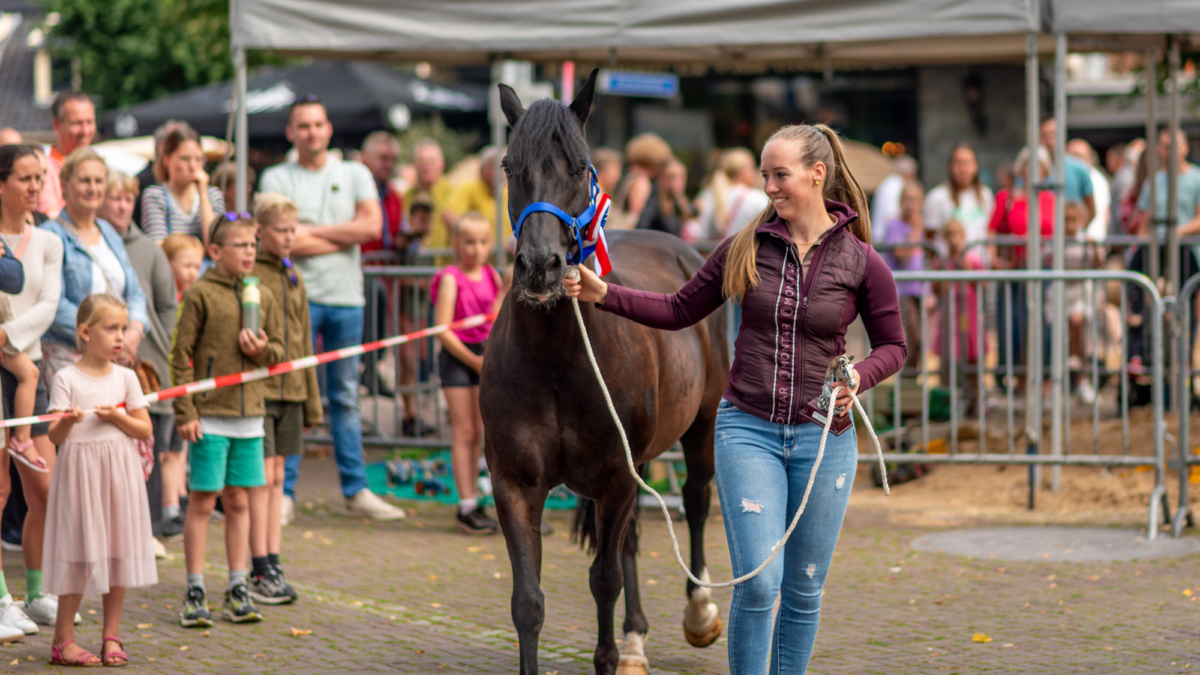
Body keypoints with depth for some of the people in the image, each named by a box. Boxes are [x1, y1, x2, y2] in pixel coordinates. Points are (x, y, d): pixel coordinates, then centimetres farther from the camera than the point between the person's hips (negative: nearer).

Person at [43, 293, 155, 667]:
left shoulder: (125, 378, 5)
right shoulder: (66, 379, -5)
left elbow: (145, 430, 4)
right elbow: (55, 436, -10)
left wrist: (117, 417, -13)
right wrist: (68, 421, -31)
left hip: (119, 472, 4)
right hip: (80, 471, -4)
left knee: (118, 550, 5)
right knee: (80, 553, -3)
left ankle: (112, 636, 15)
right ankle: (63, 640, 5)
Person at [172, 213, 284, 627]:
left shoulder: (262, 297, 10)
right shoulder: (199, 295, -5)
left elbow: (278, 352, 16)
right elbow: (182, 356, -6)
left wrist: (262, 349, -8)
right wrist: (185, 411, -11)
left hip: (250, 414, 4)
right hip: (209, 416, -4)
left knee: (239, 501, 10)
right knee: (203, 501, 0)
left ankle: (238, 589, 17)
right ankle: (195, 592, 7)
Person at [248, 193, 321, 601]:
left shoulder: (294, 278, 15)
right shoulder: (247, 275, -8)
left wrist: (312, 400, 18)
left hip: (290, 390, 7)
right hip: (254, 388, -7)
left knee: (277, 477, 9)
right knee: (261, 478, -5)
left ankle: (273, 566, 14)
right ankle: (260, 572, -1)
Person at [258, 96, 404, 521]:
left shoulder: (355, 174, 11)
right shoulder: (277, 179, 2)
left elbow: (372, 226, -4)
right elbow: (286, 242, -10)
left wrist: (314, 231, -7)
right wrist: (345, 237, -4)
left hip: (346, 298, 3)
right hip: (299, 297, -3)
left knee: (346, 397, 9)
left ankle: (356, 489, 13)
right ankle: (283, 490, 1)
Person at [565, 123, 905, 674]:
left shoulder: (861, 262, -3)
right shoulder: (745, 248, 1)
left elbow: (892, 345, 7)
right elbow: (679, 311, 8)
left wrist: (858, 379, -13)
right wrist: (603, 295, -2)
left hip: (822, 437, 0)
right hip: (748, 429, 0)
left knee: (804, 588, 9)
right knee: (758, 581, -11)